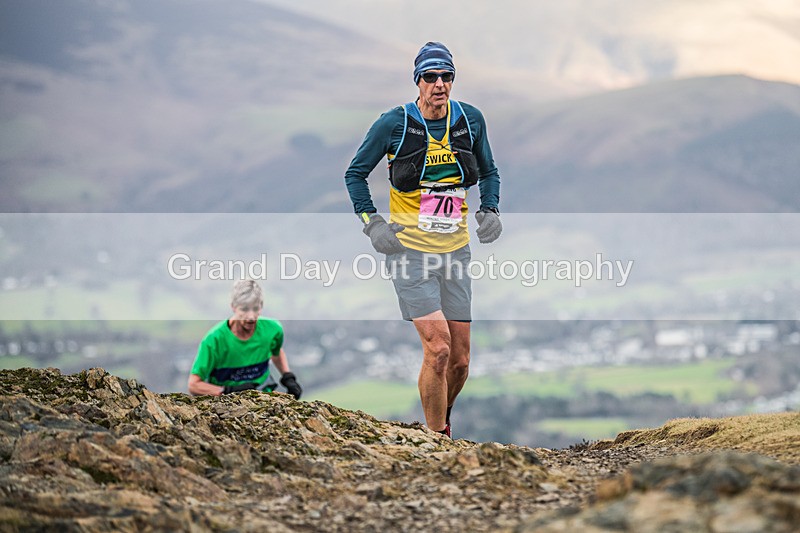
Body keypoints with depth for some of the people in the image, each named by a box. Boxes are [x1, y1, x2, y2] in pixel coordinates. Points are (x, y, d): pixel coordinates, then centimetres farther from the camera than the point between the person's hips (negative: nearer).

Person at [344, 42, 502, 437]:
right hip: (410, 248, -4)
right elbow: (355, 174, 4)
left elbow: (488, 172, 19)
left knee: (460, 360, 5)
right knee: (438, 349, -16)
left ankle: (441, 420, 31)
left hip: (455, 250, 4)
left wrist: (489, 211, 2)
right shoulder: (394, 123, -8)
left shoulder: (470, 120, 3)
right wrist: (372, 222, -7)